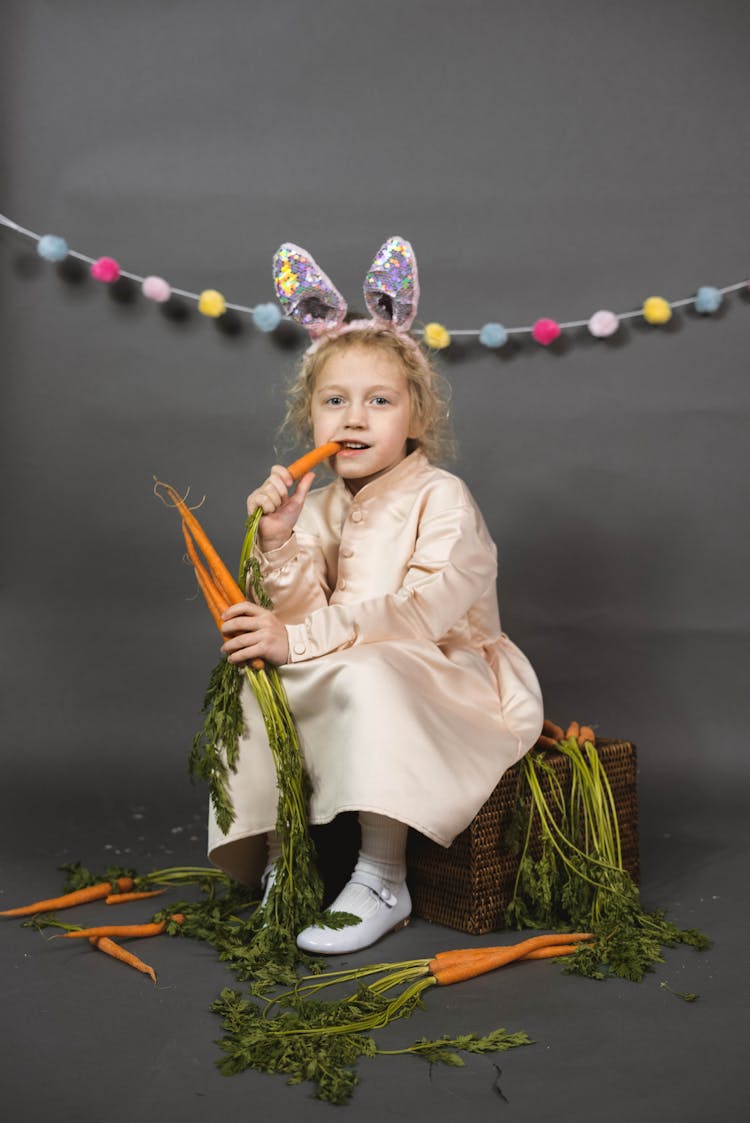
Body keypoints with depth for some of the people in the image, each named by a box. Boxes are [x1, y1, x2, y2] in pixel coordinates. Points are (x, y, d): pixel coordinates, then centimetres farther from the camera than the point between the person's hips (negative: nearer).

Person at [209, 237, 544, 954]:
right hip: (339, 684, 6)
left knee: (367, 673, -34)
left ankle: (382, 882, -22)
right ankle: (280, 861, 0)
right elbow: (302, 614, -2)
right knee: (254, 686, -12)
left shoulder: (441, 498, -12)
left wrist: (298, 639, -27)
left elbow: (422, 611, -25)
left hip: (449, 678, -6)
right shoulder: (318, 506, 6)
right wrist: (279, 543, -19)